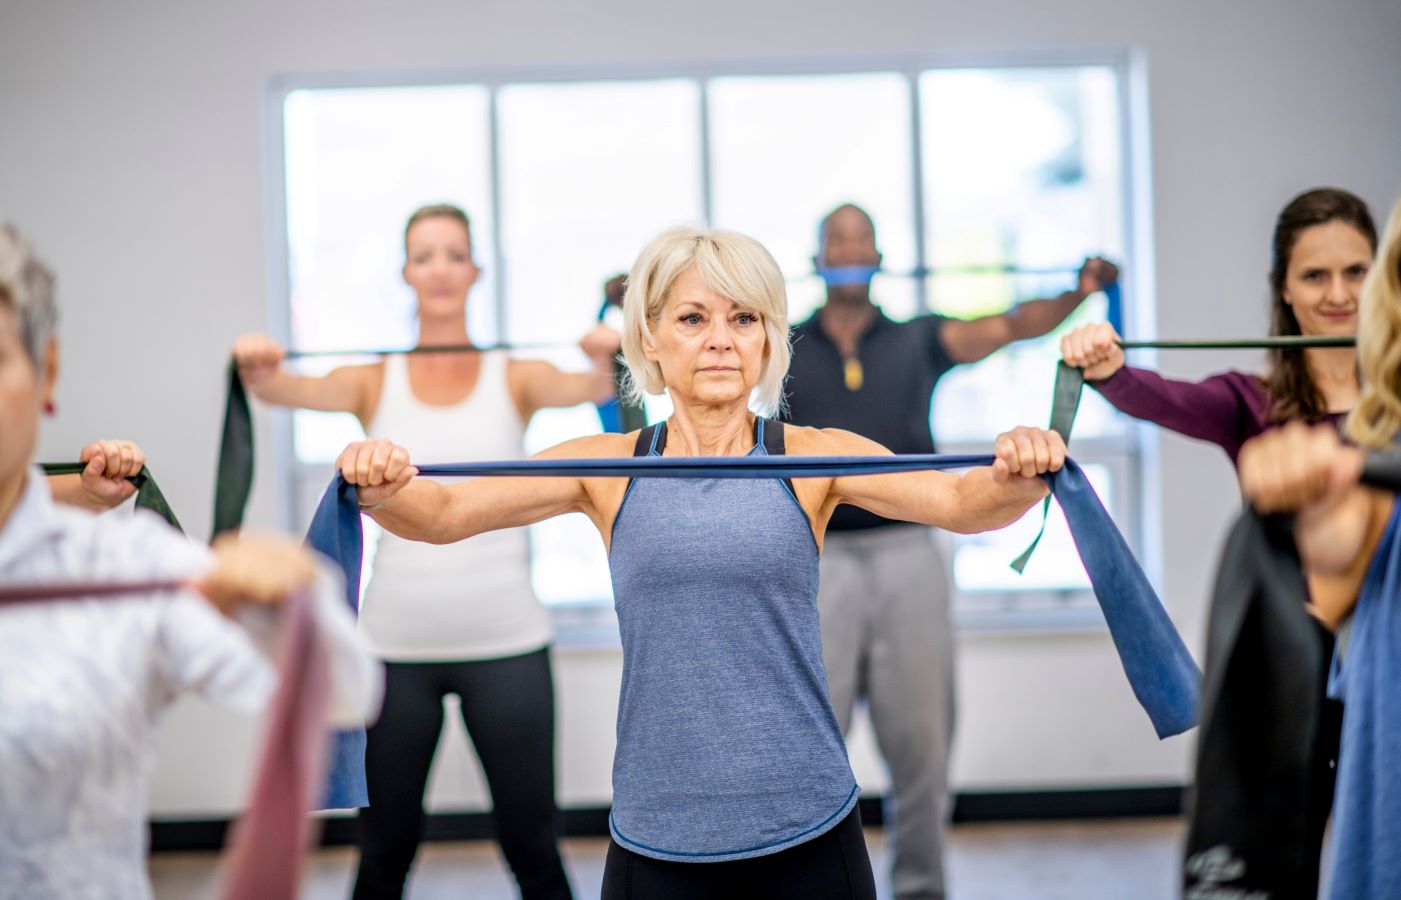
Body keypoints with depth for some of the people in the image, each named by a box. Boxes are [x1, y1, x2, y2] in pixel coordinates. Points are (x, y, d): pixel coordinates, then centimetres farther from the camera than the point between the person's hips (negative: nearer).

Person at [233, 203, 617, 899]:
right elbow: (298, 390, -13)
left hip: (504, 639, -1)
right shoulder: (375, 381, 6)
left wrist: (608, 364, -37)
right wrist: (259, 373, -35)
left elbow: (582, 387, -15)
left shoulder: (515, 377, 5)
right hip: (396, 643, 1)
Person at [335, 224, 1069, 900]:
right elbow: (444, 513, -7)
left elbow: (956, 501, -13)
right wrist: (384, 492, -28)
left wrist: (1015, 481, -35)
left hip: (807, 831, 0)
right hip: (656, 839, 1)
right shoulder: (607, 468, 2)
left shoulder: (812, 459, 0)